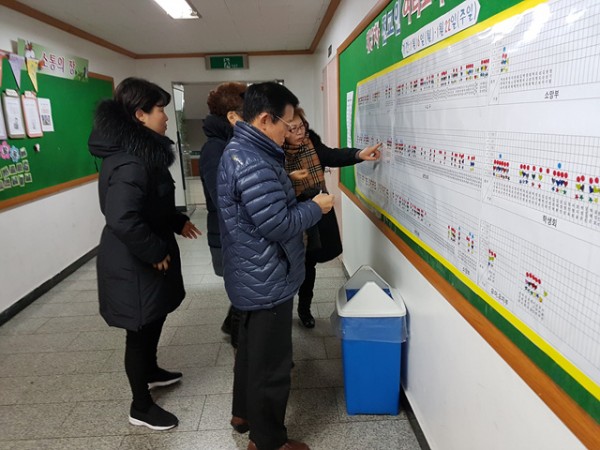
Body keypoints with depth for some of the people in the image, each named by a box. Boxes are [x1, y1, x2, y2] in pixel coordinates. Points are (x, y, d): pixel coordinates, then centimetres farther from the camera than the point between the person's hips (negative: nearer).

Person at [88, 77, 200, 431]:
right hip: (135, 265, -10)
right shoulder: (130, 163, -27)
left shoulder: (142, 152, 8)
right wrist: (156, 253, -24)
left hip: (148, 259, 10)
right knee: (141, 331, 7)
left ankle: (151, 372, 51)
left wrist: (178, 221, 12)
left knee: (155, 319, 26)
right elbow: (122, 219, -36)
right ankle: (141, 407, 28)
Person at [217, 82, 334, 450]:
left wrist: (291, 190, 6)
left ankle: (244, 413, 45)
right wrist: (315, 208, -12)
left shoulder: (239, 151, 9)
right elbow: (278, 225, -26)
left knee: (252, 348, 25)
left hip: (253, 276, 11)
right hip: (267, 280, -11)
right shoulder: (252, 163, -26)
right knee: (271, 362, 7)